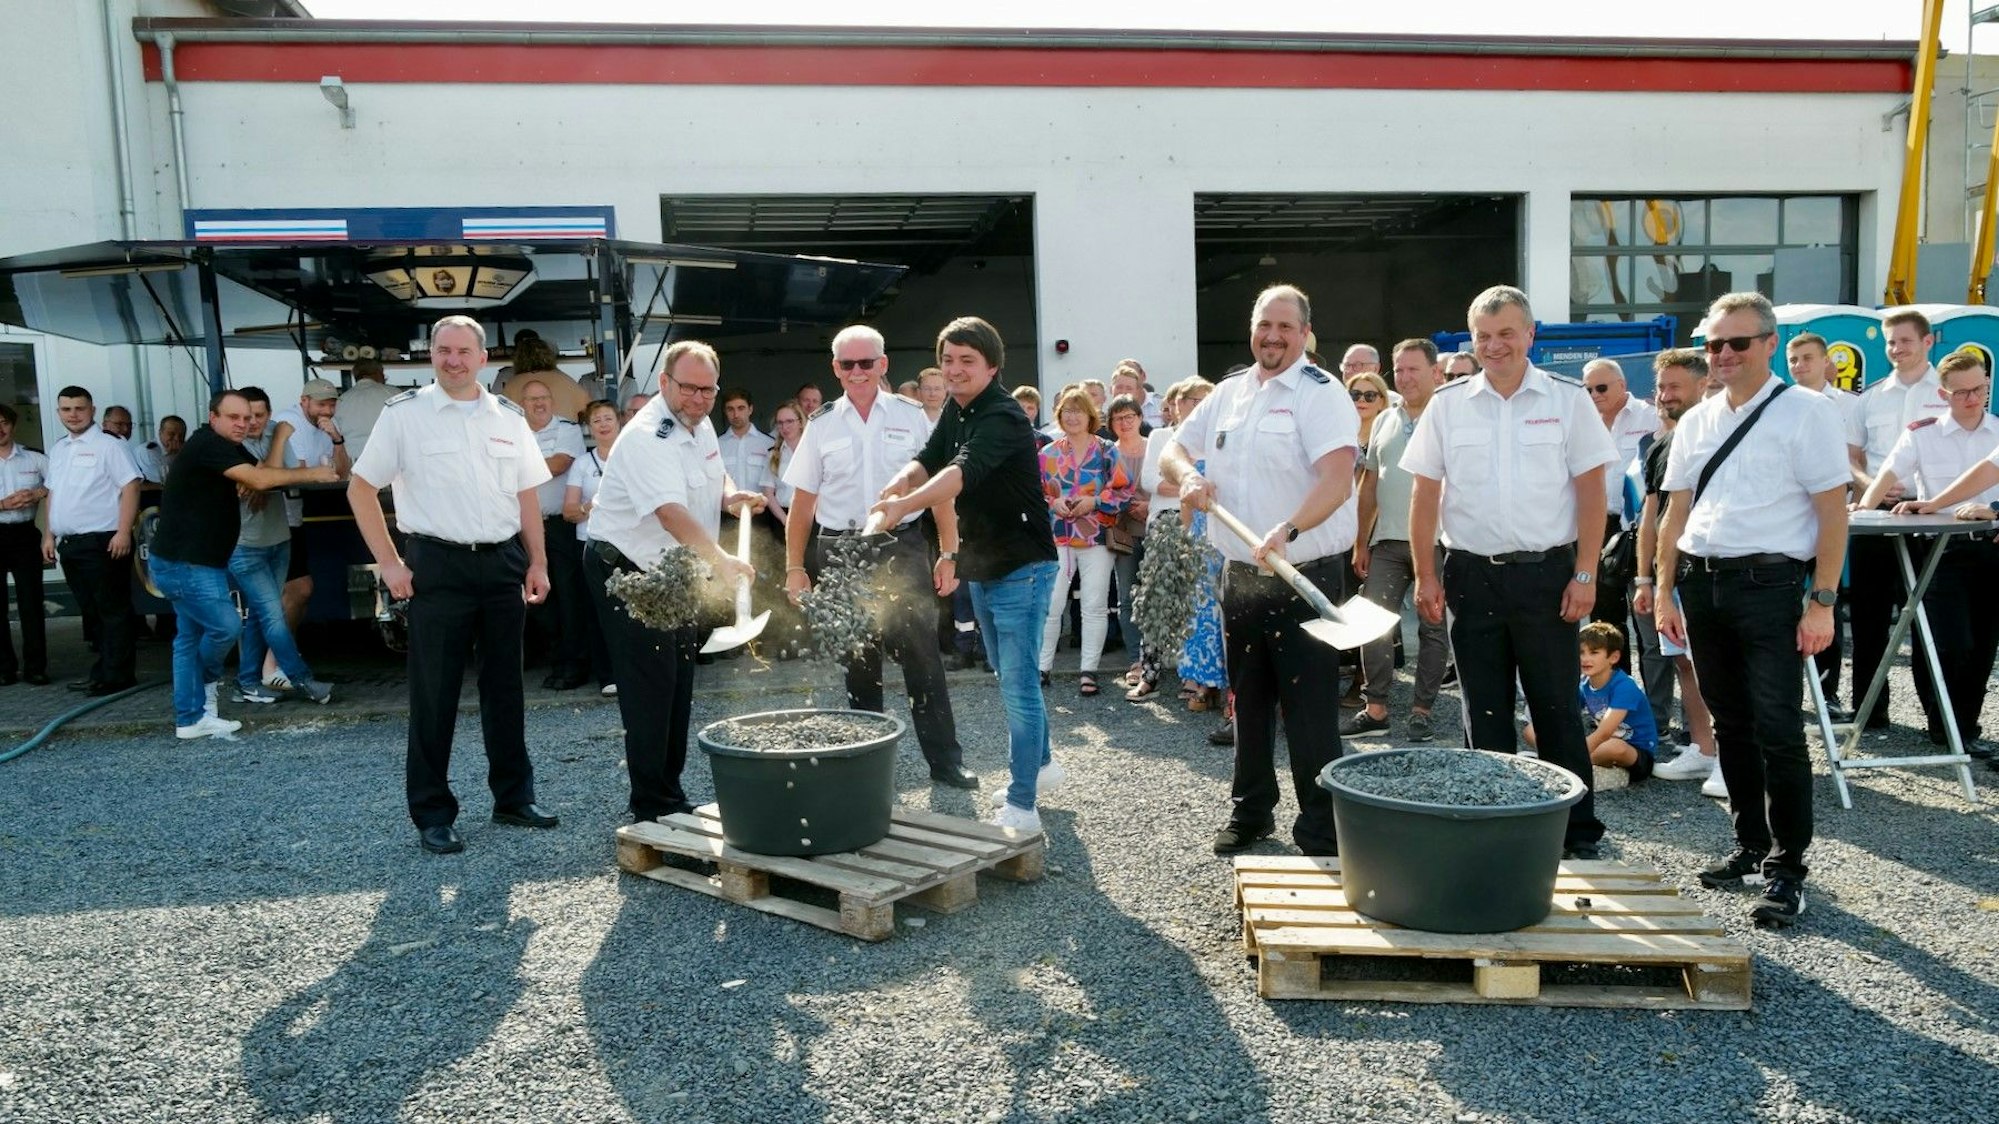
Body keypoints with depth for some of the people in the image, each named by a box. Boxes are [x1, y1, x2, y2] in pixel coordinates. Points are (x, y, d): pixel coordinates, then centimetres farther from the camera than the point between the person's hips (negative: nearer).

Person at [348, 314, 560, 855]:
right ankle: (432, 814, 12)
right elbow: (361, 489, 1)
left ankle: (514, 796, 24)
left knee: (505, 684, 12)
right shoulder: (404, 414, -1)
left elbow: (527, 496, 13)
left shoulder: (509, 418, 9)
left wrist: (537, 564, 7)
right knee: (435, 693, 1)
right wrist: (389, 563, -5)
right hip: (438, 565, -4)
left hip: (503, 563, 4)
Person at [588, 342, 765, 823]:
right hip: (629, 571, -9)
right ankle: (652, 808, 1)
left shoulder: (701, 425, 4)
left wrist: (732, 494, -1)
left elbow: (718, 475, 23)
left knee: (678, 687, 14)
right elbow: (672, 512, -39)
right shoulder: (646, 438, -25)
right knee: (650, 689, -9)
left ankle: (670, 794, 26)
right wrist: (720, 560, -52)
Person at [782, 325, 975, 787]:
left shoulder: (911, 416, 3)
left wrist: (948, 553, -2)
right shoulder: (822, 425, 6)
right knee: (858, 662, 10)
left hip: (903, 547, -1)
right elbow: (803, 501, 7)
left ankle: (945, 760, 9)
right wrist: (794, 567, 4)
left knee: (923, 657, 0)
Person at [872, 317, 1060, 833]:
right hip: (982, 566, 9)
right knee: (1009, 676, 21)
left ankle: (1022, 806, -1)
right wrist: (902, 480, -24)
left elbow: (964, 471, -37)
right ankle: (1040, 762, 40)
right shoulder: (956, 410, 6)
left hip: (1022, 567, -9)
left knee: (1017, 684, -8)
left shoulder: (1002, 417, -21)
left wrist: (906, 506, -51)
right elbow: (929, 457, -2)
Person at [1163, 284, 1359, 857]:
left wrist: (1286, 531, -38)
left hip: (1304, 578, -6)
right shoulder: (1229, 393, 11)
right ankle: (1250, 810, 33)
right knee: (1248, 702, 18)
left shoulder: (1322, 394, -11)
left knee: (1309, 713, -2)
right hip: (1240, 575, 7)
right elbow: (1173, 448, 17)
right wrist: (1188, 476, -6)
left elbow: (1338, 482, -23)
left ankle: (1321, 835, 9)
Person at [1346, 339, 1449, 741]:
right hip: (1387, 542, 5)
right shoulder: (1384, 421, 14)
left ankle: (1422, 712, 13)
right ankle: (1375, 709, 11)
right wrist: (1361, 542, 13)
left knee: (1432, 629, 4)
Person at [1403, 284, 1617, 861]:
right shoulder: (1448, 403, 5)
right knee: (1485, 709, 9)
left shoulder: (1567, 398, 1)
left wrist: (1584, 574, -7)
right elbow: (1426, 494, 5)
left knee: (1556, 706, 5)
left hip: (1547, 572, -2)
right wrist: (1426, 575, 0)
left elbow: (1591, 490, -1)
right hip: (1472, 574, 2)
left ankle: (1578, 827, 18)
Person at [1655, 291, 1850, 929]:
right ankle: (1751, 845, 28)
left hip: (1768, 584, -5)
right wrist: (1665, 593, 11)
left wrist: (1822, 602, -11)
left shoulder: (1805, 414, -3)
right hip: (1702, 583, 6)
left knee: (1777, 731, -4)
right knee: (1731, 725, 14)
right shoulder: (1696, 422, 13)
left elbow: (1833, 512, -6)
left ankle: (1786, 869, 8)